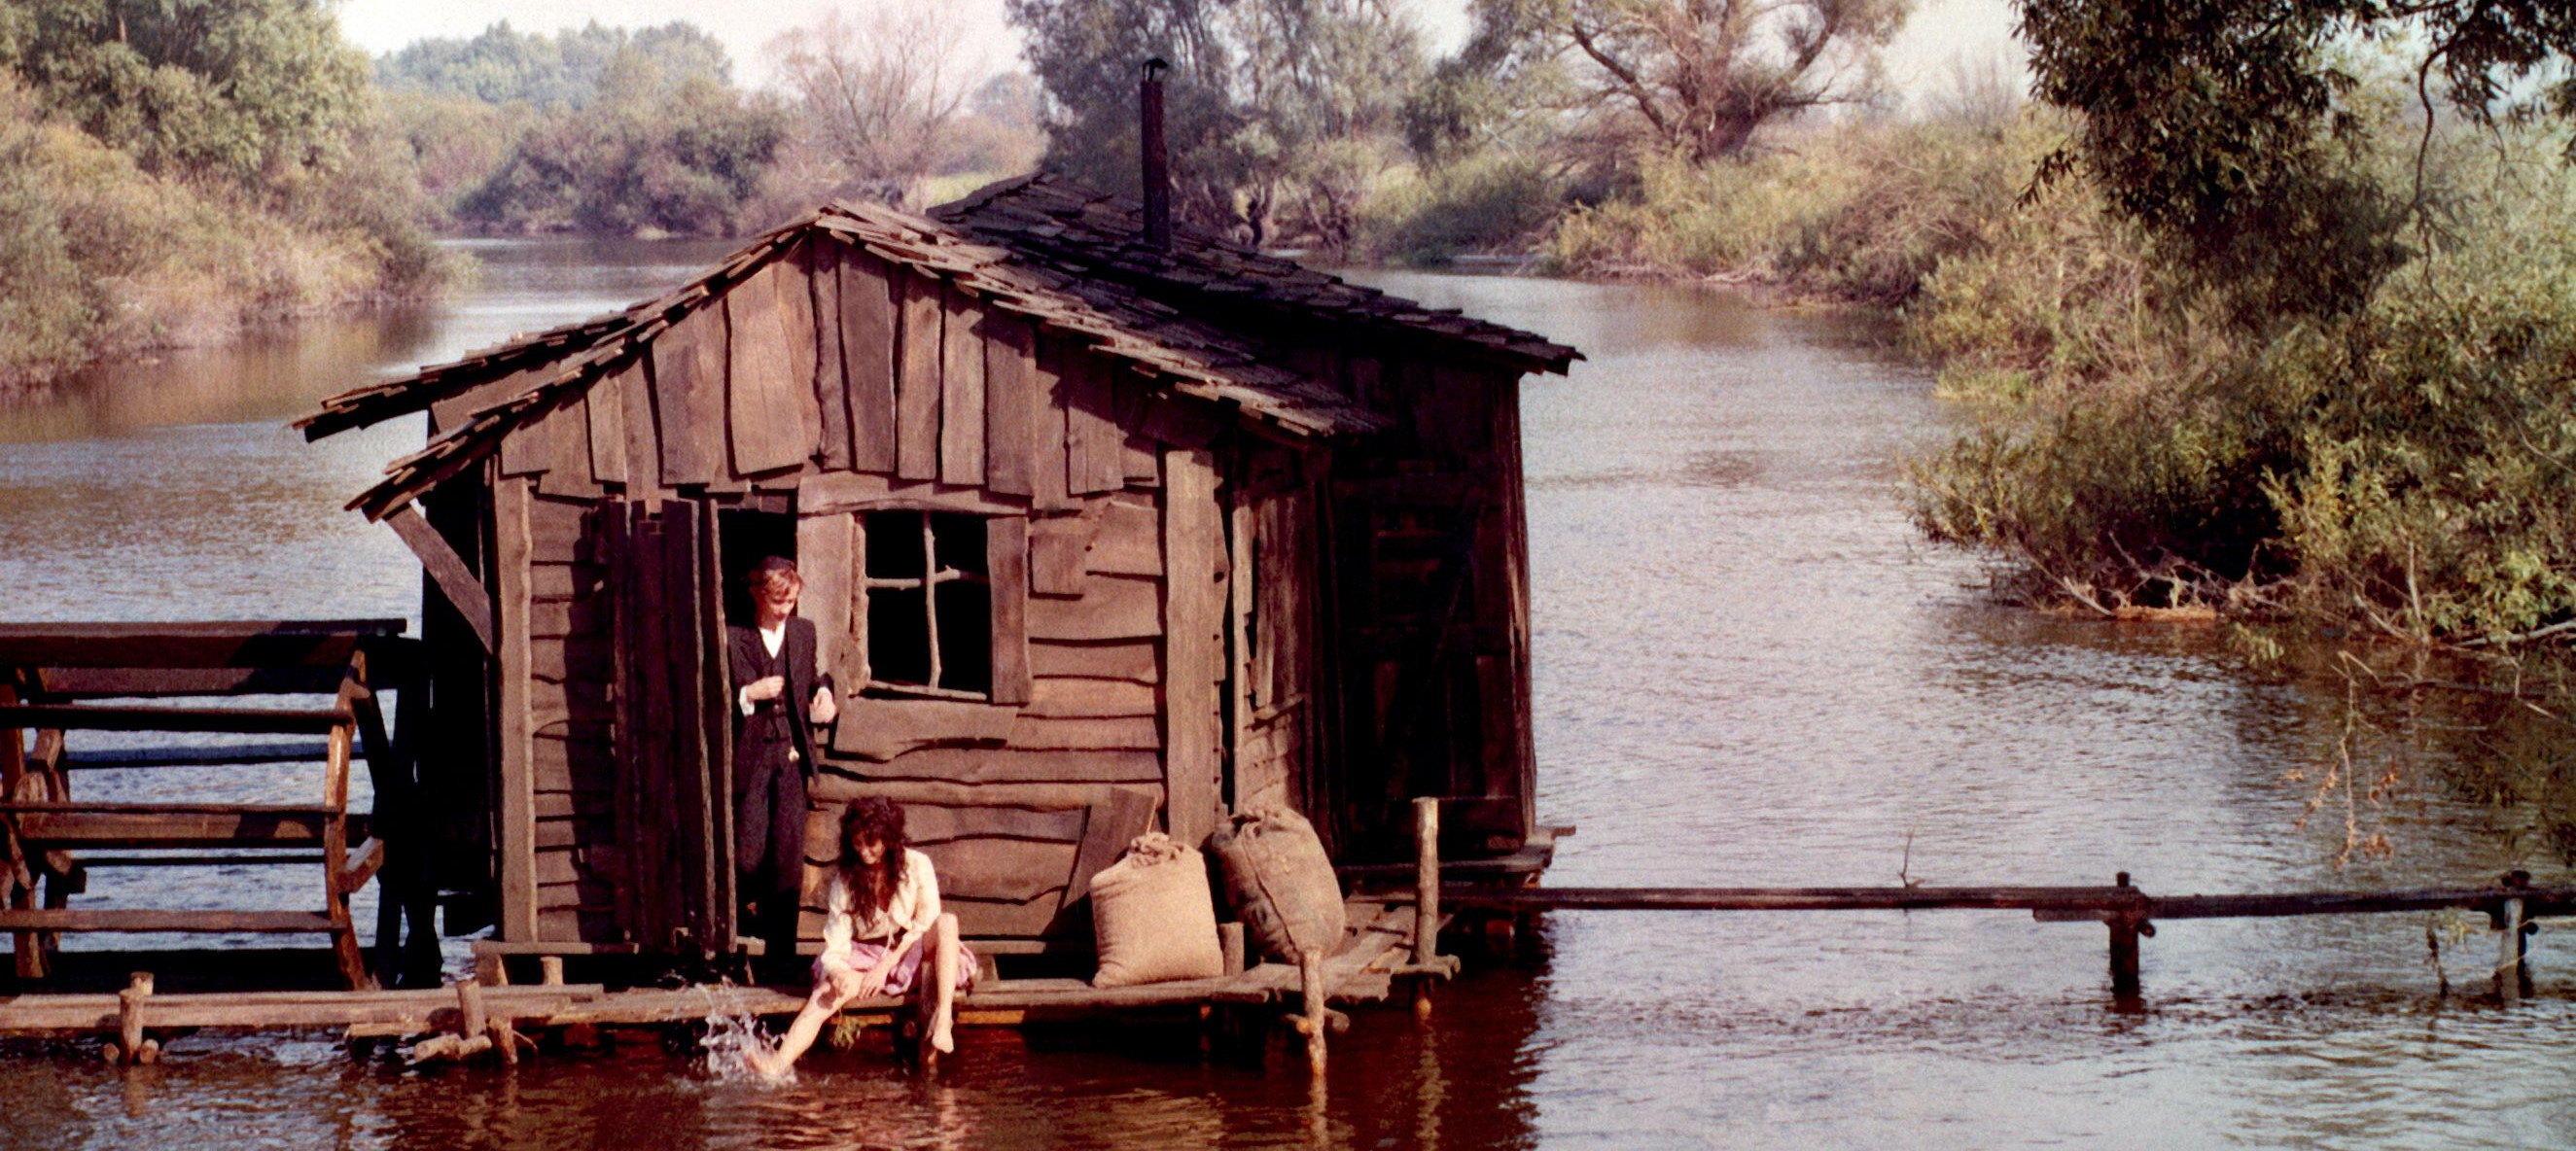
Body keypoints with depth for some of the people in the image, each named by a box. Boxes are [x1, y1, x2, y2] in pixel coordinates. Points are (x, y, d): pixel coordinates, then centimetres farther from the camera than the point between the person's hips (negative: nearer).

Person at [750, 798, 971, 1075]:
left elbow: (926, 926, -9)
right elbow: (834, 948, -8)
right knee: (829, 992, -31)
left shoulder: (916, 865, -6)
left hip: (910, 953, -1)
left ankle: (942, 1021, -41)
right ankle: (780, 1062, -51)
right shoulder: (845, 878, -4)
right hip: (864, 957, 1)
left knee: (946, 922, -31)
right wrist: (836, 975, -32)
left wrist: (886, 964, -20)